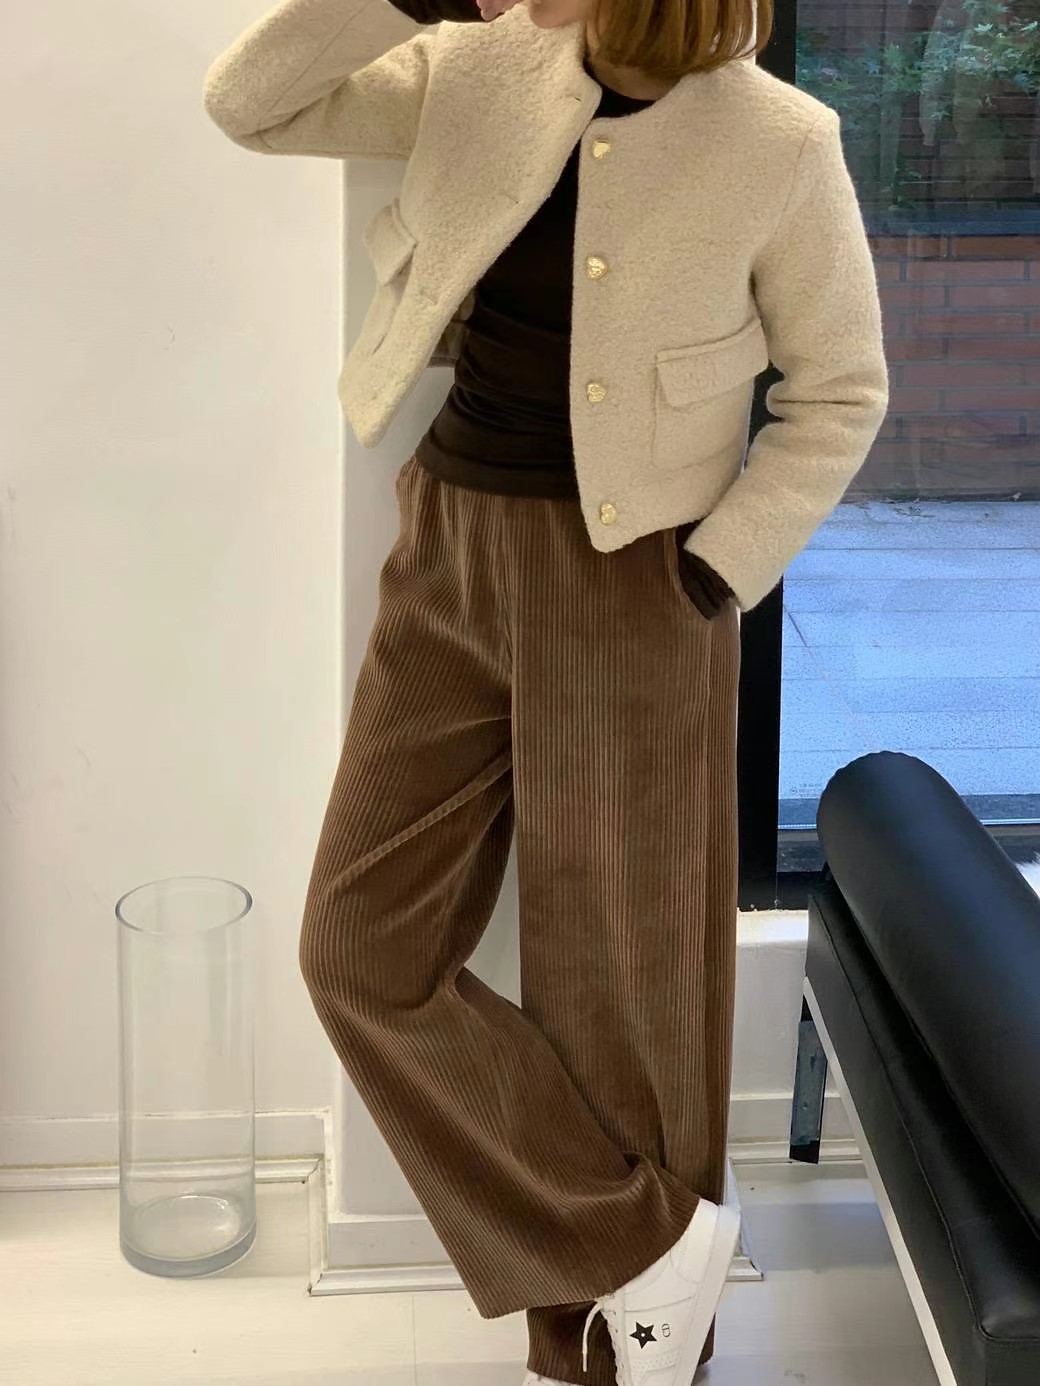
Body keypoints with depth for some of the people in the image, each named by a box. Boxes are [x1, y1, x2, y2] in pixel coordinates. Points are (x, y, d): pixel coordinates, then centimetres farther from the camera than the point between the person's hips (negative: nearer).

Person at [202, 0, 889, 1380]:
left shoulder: (776, 145, -13)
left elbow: (841, 394, -4)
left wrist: (714, 578, -11)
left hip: (631, 593, -5)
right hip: (452, 564, 5)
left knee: (622, 977, 6)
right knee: (366, 947, 2)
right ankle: (651, 1240, 15)